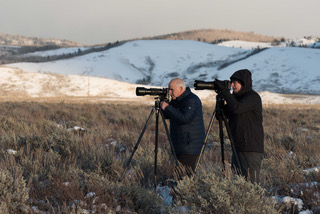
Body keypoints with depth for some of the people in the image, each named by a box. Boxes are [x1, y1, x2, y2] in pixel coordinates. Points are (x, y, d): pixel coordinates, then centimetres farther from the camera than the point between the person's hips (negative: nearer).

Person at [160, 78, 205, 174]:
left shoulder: (192, 100, -15)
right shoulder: (176, 100, 14)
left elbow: (185, 118, -27)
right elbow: (167, 116, 18)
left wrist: (167, 108, -22)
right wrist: (161, 107, -3)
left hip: (190, 147, -9)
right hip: (179, 146, 9)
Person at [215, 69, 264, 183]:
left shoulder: (253, 97, -12)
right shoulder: (236, 96, 14)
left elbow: (237, 108, -28)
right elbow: (228, 115, 17)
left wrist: (224, 90, -21)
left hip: (251, 149, -8)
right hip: (238, 147, 8)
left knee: (250, 182, -8)